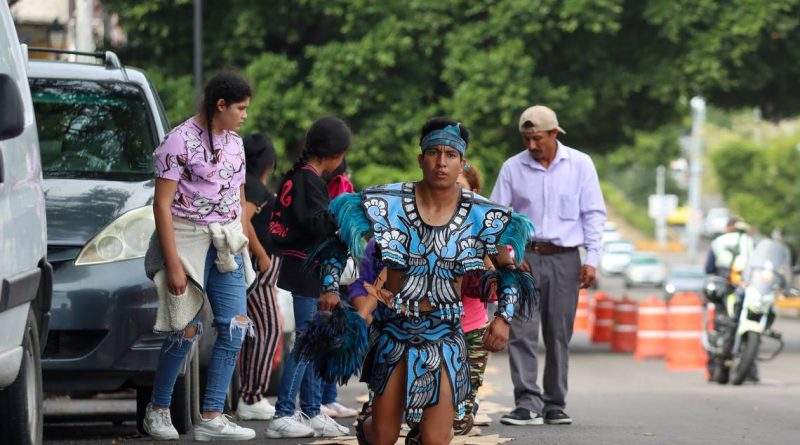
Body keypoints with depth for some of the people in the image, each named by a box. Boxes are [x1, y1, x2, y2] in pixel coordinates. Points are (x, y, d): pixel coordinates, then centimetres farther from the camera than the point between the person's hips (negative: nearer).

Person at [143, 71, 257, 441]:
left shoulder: (234, 143, 11)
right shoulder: (181, 141, -11)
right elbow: (162, 204, -13)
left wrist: (243, 245, 14)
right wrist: (173, 263, -17)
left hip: (227, 245, 7)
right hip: (188, 241, -7)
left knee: (234, 328, -4)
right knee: (186, 332, -2)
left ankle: (211, 418, -1)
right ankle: (157, 411, 16)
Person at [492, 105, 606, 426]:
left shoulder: (580, 165, 3)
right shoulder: (512, 168, 4)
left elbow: (594, 214, 4)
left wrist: (592, 260, -2)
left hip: (564, 259, 0)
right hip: (525, 258, 0)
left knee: (559, 336, 4)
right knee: (522, 333, -10)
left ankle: (555, 405, 11)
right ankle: (528, 404, -13)